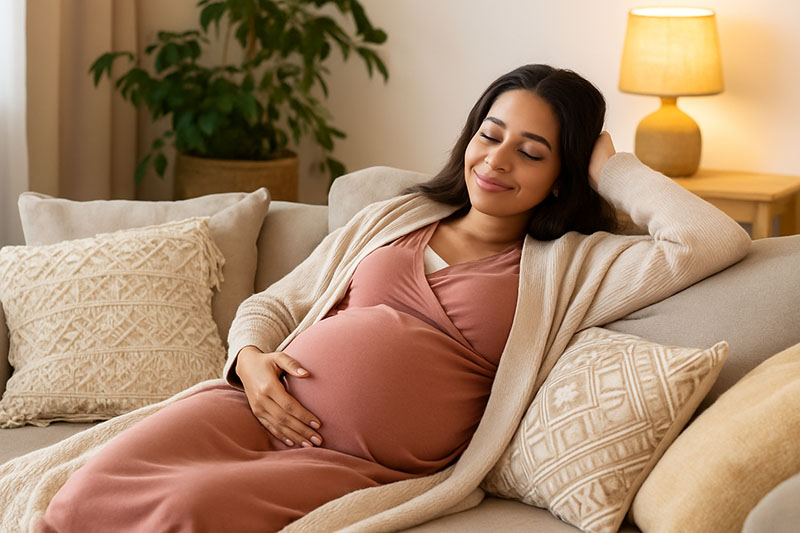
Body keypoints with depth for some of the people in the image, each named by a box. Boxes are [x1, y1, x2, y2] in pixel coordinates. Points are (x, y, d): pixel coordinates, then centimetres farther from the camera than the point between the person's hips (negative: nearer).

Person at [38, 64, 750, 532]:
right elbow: (270, 305, 25)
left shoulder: (571, 267, 11)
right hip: (263, 411, 4)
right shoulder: (390, 220, 22)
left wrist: (610, 168, 9)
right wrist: (251, 359, 1)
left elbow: (714, 241, -3)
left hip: (365, 468, -3)